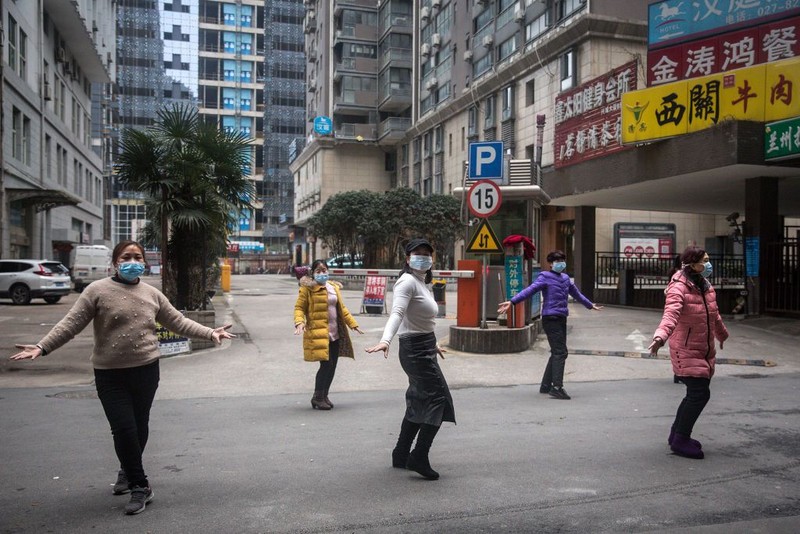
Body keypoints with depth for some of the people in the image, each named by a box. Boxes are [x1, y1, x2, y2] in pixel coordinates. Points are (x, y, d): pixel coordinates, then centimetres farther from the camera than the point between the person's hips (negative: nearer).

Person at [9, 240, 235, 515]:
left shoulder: (152, 294, 7)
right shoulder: (97, 290, -5)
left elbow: (178, 322, 10)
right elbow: (71, 323, -9)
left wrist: (210, 333, 4)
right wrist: (42, 347, -20)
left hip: (146, 370, 3)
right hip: (110, 373, -3)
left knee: (139, 426, 14)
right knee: (123, 428, -7)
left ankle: (128, 471, 39)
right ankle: (140, 486, 6)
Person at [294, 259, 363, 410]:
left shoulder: (334, 287, 16)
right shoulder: (308, 288, -3)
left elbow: (342, 308, 23)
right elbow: (299, 307, -4)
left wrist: (353, 324, 21)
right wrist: (299, 322, -22)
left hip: (335, 334, 7)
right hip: (318, 333, -6)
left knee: (332, 366, 8)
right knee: (326, 364, -11)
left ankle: (324, 396, 24)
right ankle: (317, 398, 5)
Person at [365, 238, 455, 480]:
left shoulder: (422, 283, 16)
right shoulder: (407, 281, -14)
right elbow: (397, 312, -31)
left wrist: (432, 345, 35)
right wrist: (385, 340, -46)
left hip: (424, 348, 10)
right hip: (415, 349, -10)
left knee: (419, 403, 14)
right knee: (439, 398, -12)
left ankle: (401, 455, 22)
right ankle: (419, 457, -9)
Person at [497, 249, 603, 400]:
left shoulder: (565, 278, 18)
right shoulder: (545, 277, -5)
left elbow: (576, 293, 34)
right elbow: (529, 290, -17)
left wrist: (590, 305, 46)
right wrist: (512, 301, -30)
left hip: (561, 319, 8)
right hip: (551, 318, -8)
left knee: (557, 353, 12)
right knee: (560, 352, -12)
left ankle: (545, 386, 21)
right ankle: (557, 387, -11)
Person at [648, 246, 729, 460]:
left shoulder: (706, 286, 6)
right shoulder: (679, 288, -21)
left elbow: (714, 314, 24)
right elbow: (671, 314, -39)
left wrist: (722, 334, 38)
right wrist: (661, 336, -56)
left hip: (705, 351, 9)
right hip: (686, 351, -9)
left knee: (697, 394, 14)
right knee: (699, 394, -12)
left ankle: (677, 435, 30)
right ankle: (680, 441, 2)